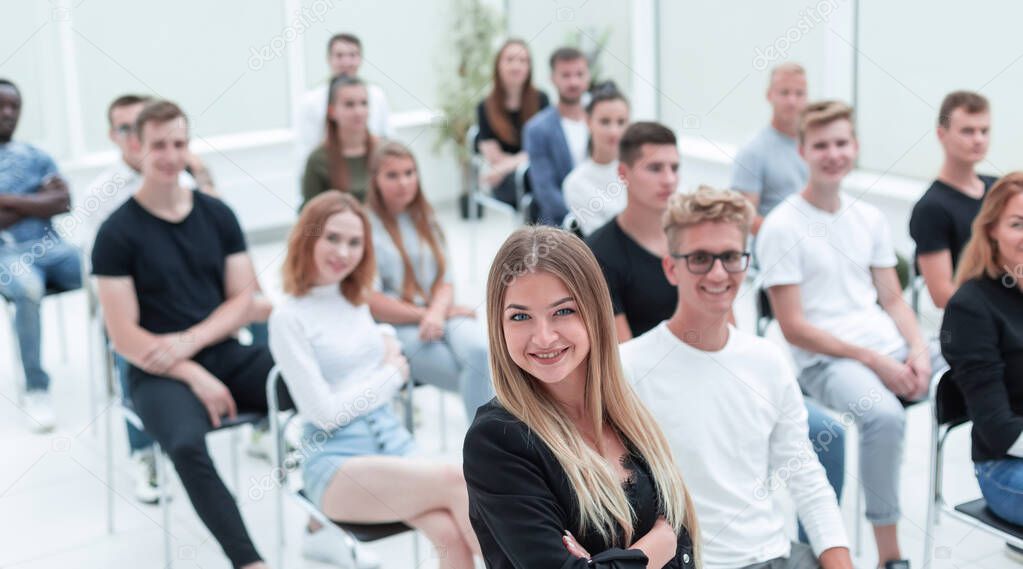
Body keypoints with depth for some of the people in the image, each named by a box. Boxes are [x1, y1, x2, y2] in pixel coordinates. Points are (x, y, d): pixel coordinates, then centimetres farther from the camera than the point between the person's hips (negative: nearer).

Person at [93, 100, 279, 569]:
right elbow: (125, 336, -7)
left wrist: (188, 341, -11)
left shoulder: (218, 215, 8)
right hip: (159, 374, -4)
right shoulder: (118, 232, -3)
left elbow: (244, 298, 6)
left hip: (227, 355, 4)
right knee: (188, 445, -37)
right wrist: (195, 377, -17)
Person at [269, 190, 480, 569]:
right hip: (337, 462, -5)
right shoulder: (289, 318, -5)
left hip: (393, 440, 5)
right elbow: (326, 413, -11)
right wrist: (391, 373, -1)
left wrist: (388, 347, 8)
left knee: (450, 533, -25)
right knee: (454, 480, -30)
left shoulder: (357, 301, 14)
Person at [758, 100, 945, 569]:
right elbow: (794, 328, -9)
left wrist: (917, 350, -5)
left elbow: (893, 299, 15)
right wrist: (873, 360, -13)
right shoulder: (782, 227, -5)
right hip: (825, 360, -6)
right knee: (884, 415, -35)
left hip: (891, 351, 6)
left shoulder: (869, 218, 14)